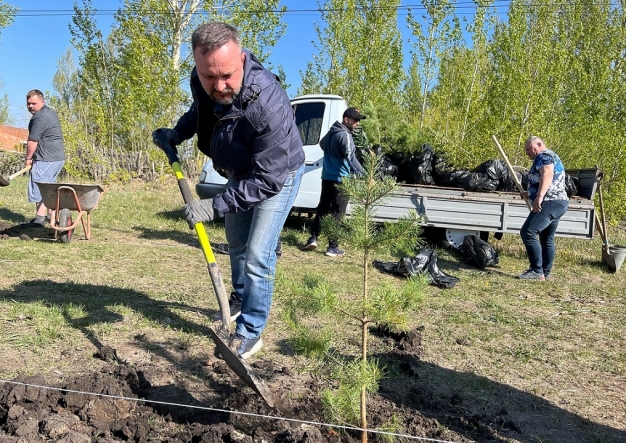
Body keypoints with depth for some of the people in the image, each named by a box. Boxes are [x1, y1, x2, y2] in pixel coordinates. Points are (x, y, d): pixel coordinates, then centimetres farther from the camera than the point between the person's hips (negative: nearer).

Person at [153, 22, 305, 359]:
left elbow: (269, 178, -37)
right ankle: (240, 299, 47)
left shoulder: (269, 104, -41)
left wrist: (214, 206, -37)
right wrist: (178, 133, -5)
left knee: (257, 257, -10)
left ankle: (250, 333, 9)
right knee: (237, 246, 22)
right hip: (240, 174, 7)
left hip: (277, 176, -7)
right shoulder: (201, 81, -20)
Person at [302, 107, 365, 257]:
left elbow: (322, 144, 33)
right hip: (341, 179, -8)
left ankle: (313, 238, 15)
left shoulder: (331, 132, 11)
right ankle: (333, 247, 1)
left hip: (327, 177, 8)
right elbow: (351, 158, -28)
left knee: (322, 208, 17)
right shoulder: (345, 135, -17)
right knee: (337, 213, -2)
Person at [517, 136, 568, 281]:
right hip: (557, 203, 12)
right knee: (547, 239, 15)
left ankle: (537, 271, -19)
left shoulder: (544, 155, -4)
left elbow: (547, 175, -24)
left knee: (528, 232, -18)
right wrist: (530, 194, 40)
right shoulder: (550, 157, 29)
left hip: (550, 203, -12)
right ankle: (546, 272, 20)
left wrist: (539, 197, -36)